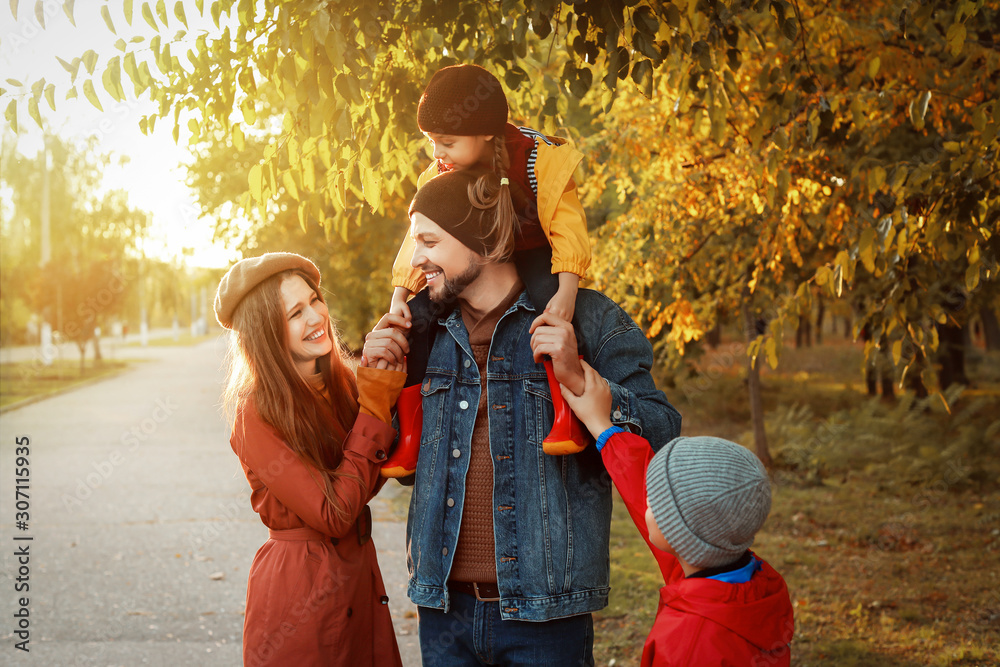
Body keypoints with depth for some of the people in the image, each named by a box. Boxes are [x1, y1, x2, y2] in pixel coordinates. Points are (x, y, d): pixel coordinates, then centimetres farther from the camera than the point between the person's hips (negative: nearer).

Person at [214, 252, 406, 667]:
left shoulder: (340, 385, 3)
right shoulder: (257, 412, -18)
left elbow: (369, 483, -3)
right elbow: (333, 515, -21)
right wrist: (375, 410, -17)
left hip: (358, 572, 7)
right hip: (300, 582, -7)